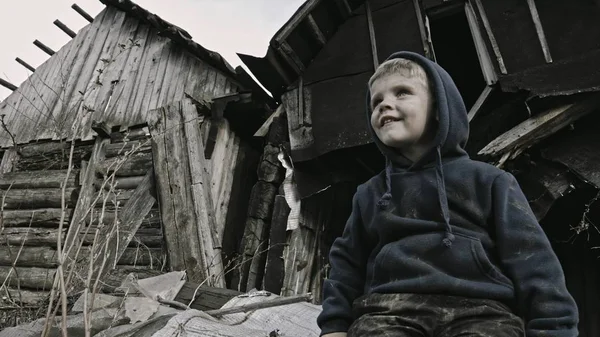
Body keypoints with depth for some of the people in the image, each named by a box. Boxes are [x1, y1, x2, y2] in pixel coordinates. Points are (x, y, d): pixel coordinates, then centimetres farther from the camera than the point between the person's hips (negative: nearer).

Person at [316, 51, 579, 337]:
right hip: (389, 309, 2)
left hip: (479, 308, -1)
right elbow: (346, 263, 21)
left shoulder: (487, 180, 13)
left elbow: (531, 261, 7)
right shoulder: (369, 194, 20)